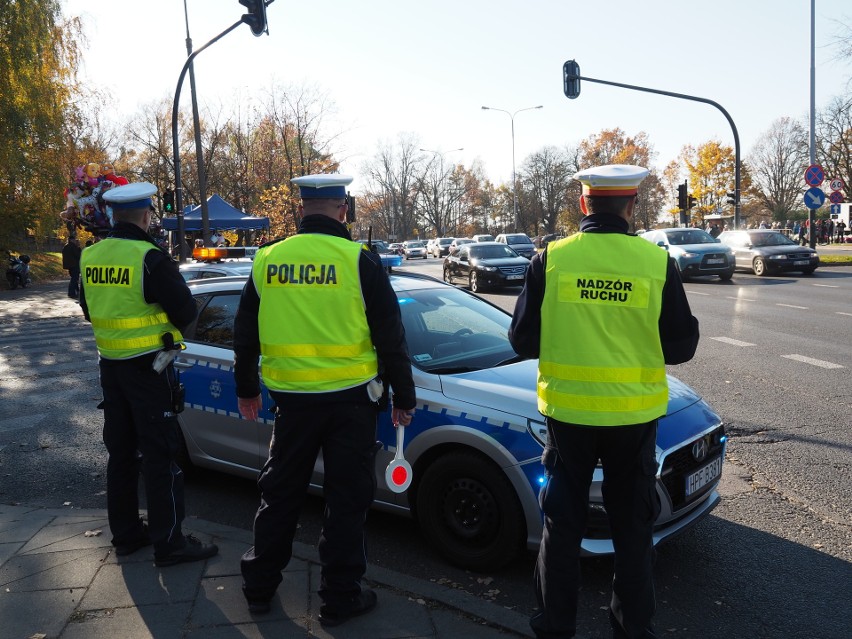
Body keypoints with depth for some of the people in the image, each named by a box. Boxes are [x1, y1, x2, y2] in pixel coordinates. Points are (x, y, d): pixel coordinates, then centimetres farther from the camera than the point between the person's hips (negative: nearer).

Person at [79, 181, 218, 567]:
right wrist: (162, 322, 5)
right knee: (159, 456, 0)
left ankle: (125, 534, 27)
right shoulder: (149, 258, -18)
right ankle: (168, 543, 6)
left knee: (121, 452, 16)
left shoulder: (91, 257, 3)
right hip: (148, 366, -7)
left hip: (110, 365, 7)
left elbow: (88, 308, 15)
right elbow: (185, 311, -15)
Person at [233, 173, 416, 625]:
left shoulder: (267, 260, 2)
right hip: (350, 400, -3)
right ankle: (340, 599, 20)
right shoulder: (359, 261, -9)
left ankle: (259, 587, 32)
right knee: (346, 501, 9)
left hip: (291, 398, 4)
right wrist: (404, 397, 4)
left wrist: (245, 389, 24)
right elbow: (390, 337, -7)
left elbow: (244, 333, 10)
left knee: (280, 493, 19)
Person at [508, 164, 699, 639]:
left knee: (563, 521, 15)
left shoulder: (550, 259, -10)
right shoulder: (658, 262, -9)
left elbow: (523, 340, -5)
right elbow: (682, 345, -2)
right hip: (634, 412, 1)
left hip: (568, 409, 0)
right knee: (633, 524, 18)